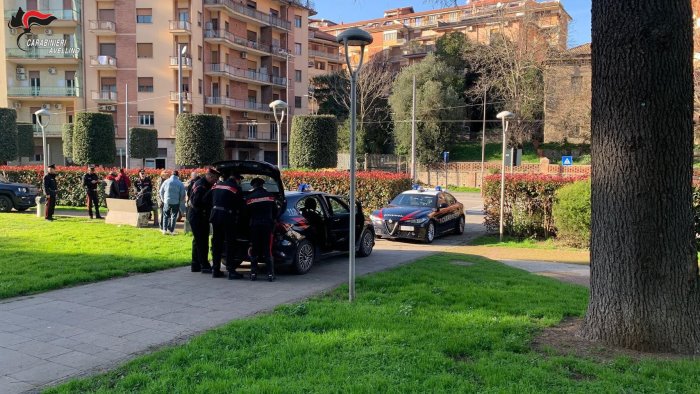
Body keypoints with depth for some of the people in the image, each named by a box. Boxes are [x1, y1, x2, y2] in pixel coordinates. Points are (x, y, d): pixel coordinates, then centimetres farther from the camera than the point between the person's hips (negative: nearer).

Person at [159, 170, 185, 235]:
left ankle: (165, 230, 11)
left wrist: (163, 199, 20)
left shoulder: (166, 182, -3)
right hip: (176, 202, -1)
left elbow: (161, 191, 6)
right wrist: (181, 202, 10)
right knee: (174, 216, 8)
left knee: (166, 215, 15)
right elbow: (182, 194, -5)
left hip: (167, 201, 1)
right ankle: (171, 230, 8)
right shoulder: (180, 183, -7)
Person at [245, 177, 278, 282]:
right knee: (267, 250, 3)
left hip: (254, 226, 0)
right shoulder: (270, 195, 4)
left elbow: (247, 213, 5)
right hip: (267, 225, 0)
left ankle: (253, 273, 8)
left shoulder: (249, 197, 1)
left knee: (254, 250, 9)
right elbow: (275, 211, 9)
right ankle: (270, 274, -1)